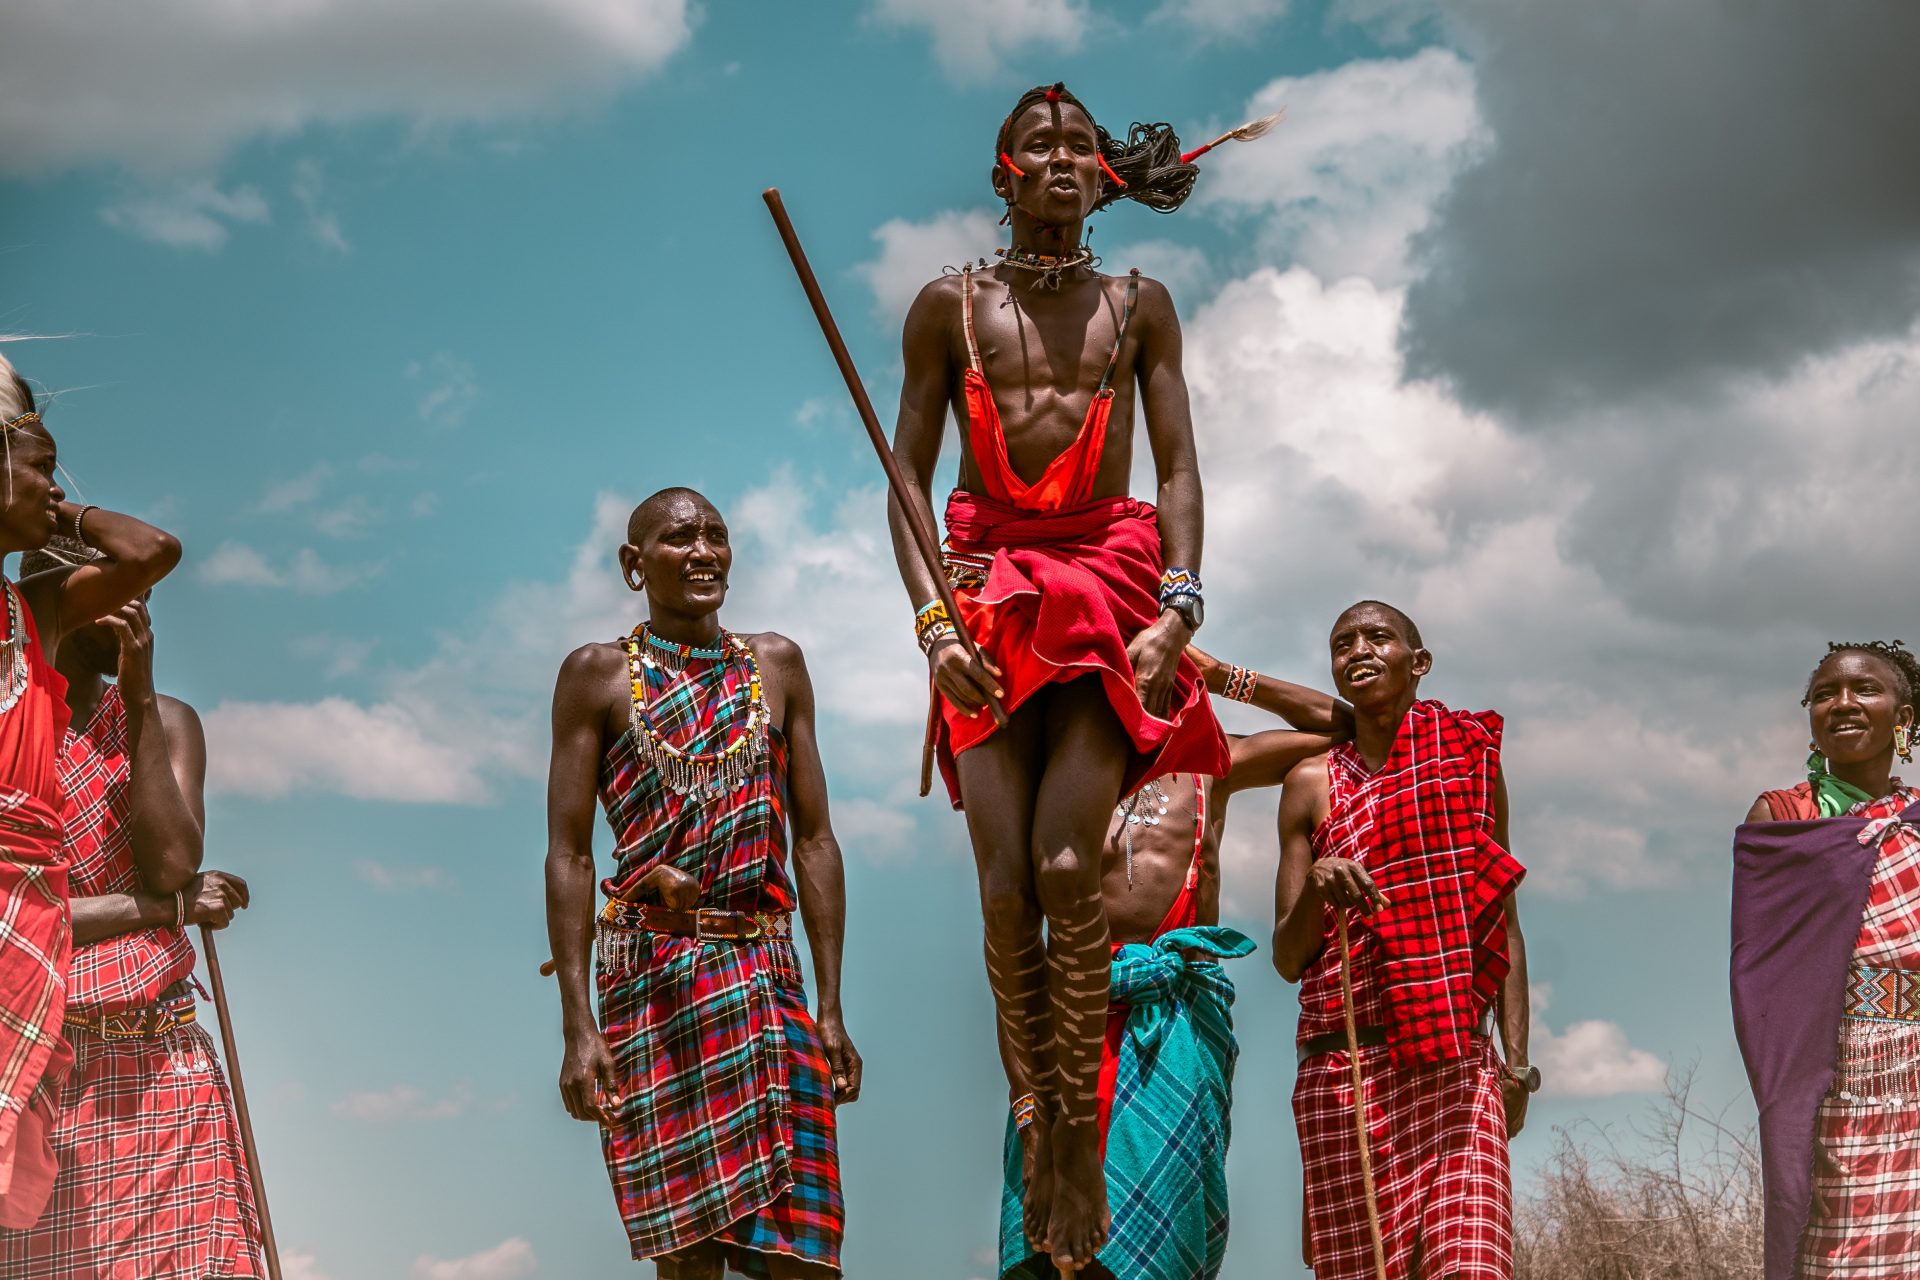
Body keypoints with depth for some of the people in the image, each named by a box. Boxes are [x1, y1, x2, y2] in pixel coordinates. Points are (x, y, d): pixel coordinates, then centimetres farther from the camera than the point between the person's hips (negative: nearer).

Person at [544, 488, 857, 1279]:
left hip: (765, 973, 2)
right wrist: (577, 1026, -9)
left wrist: (831, 1006, 4)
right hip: (648, 978, -2)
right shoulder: (598, 676, 4)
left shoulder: (777, 666, 12)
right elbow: (568, 855, -1)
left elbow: (815, 840, 10)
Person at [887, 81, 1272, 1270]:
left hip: (1109, 593, 0)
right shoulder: (950, 306, 8)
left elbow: (1180, 469, 7)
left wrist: (1177, 607, -8)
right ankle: (1040, 1134, 2)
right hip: (991, 602, 0)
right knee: (1007, 887, -9)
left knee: (1068, 867, -15)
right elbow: (909, 479, 5)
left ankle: (1083, 1138, -6)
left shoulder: (1139, 305, 11)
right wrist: (933, 620, -8)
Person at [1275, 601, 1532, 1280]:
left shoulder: (1472, 764, 12)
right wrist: (1316, 889, -13)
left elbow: (1504, 927, 12)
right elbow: (1288, 960, 8)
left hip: (1457, 1064, 0)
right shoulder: (1313, 783, 10)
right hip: (1344, 1064, 0)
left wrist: (1516, 1057, 2)